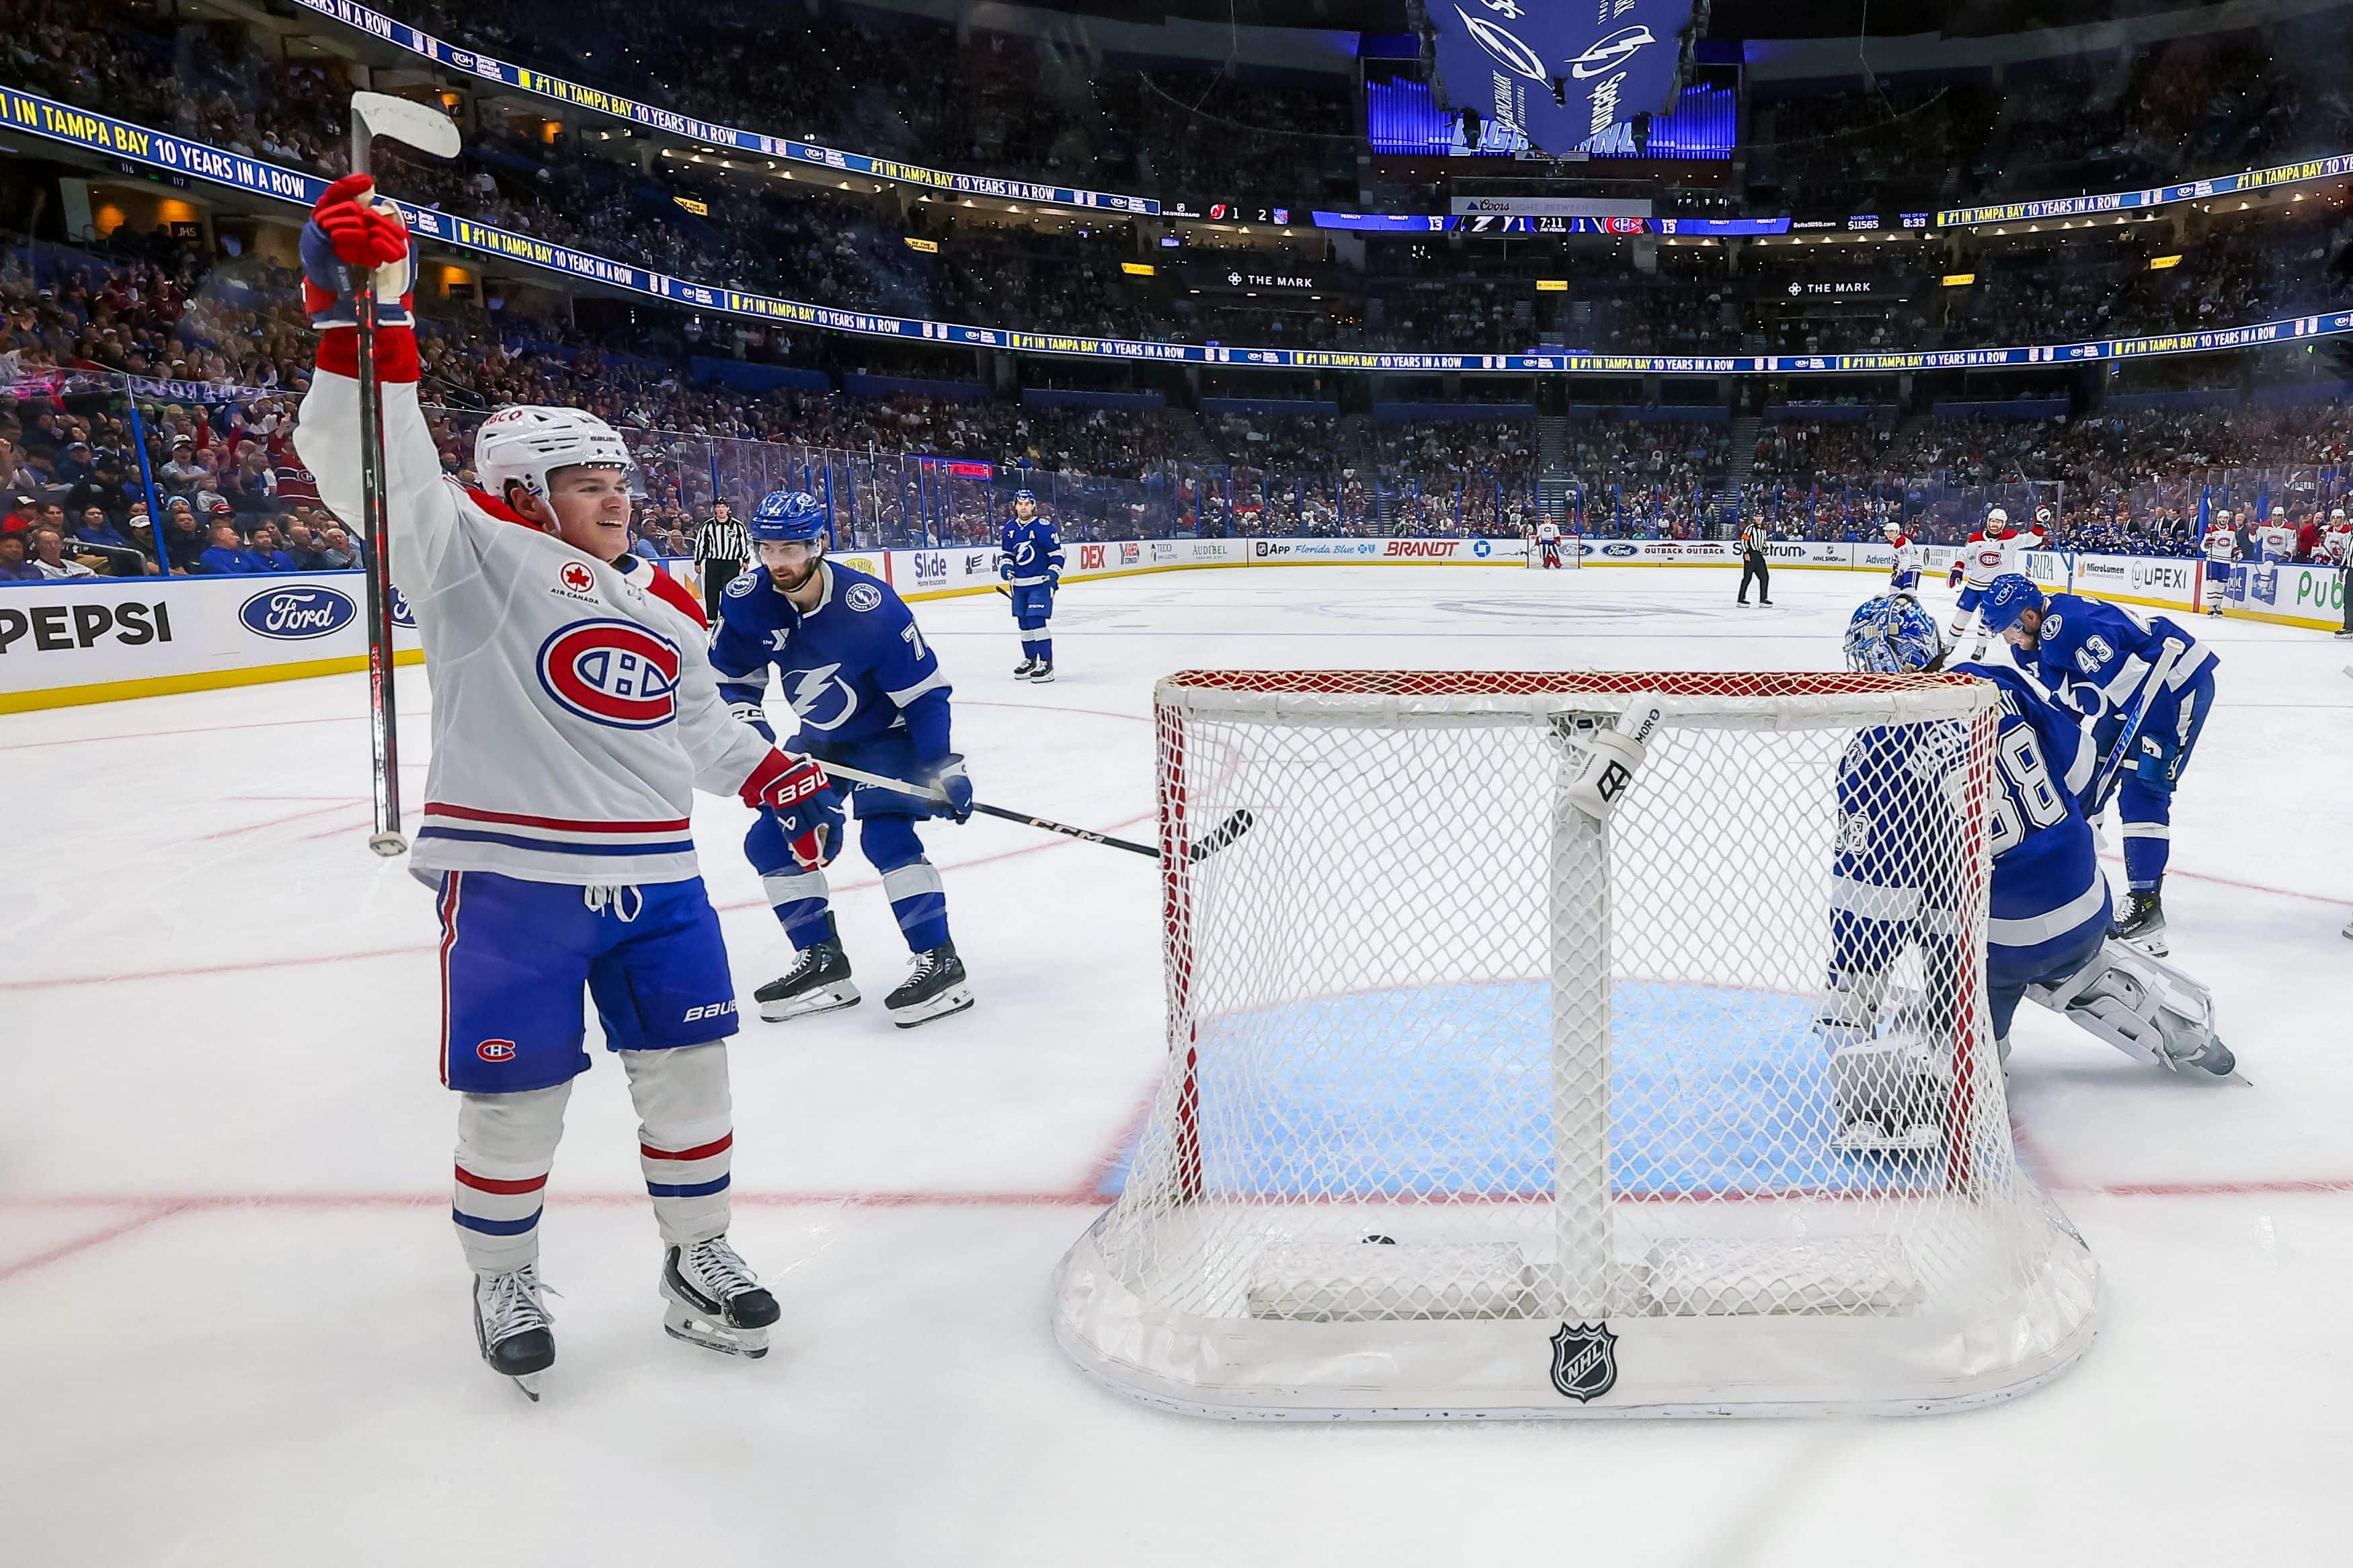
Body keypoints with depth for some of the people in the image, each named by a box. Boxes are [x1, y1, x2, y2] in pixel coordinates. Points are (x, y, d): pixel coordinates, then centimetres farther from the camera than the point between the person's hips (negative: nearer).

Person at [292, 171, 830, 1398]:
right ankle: (501, 1284, 27)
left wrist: (776, 779, 21)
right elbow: (376, 469, -20)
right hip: (511, 879, -5)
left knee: (687, 1066, 9)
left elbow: (701, 727, 29)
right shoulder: (479, 561, -5)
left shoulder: (661, 613, 16)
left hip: (651, 874, 6)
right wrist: (364, 315, -31)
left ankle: (697, 1260, 27)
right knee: (515, 1095, 4)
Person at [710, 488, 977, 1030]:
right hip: (820, 739, 7)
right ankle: (822, 963, 12)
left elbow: (924, 690, -22)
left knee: (886, 834, -25)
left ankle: (940, 964, -18)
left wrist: (942, 766, -23)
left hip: (888, 731, -7)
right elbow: (730, 677, 2)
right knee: (772, 840, 2)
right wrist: (749, 726, -15)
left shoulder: (869, 606, -30)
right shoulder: (748, 602, -15)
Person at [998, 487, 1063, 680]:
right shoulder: (1009, 528, 6)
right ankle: (1030, 660, 28)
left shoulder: (1044, 526, -12)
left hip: (1041, 583, -7)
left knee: (1037, 620, -16)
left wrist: (1054, 573, -20)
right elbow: (1005, 552, 18)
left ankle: (1046, 663, -12)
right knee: (1023, 622, 13)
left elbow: (1057, 553, -9)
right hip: (1019, 583, 7)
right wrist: (1005, 566, -1)